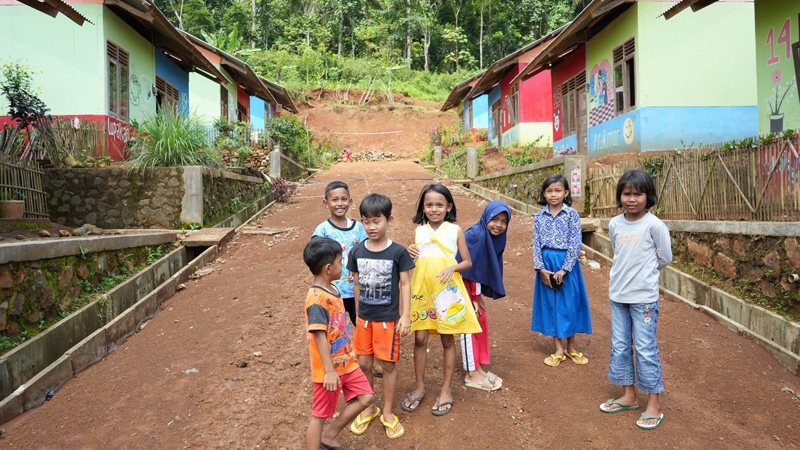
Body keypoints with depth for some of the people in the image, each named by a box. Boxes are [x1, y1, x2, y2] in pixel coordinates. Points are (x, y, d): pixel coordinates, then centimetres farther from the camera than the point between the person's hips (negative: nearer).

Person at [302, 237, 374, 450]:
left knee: (365, 397, 13)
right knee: (320, 414, 7)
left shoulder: (332, 289, 4)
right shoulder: (317, 298, -26)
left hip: (345, 361, 9)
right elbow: (319, 336, -28)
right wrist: (329, 371, -28)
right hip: (328, 369, -9)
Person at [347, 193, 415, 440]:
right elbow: (357, 284, 6)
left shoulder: (398, 252, -13)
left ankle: (387, 412, 28)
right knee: (363, 364, 12)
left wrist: (405, 315, -11)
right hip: (364, 318, 3)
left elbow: (405, 284, -7)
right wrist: (358, 313, 11)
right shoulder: (356, 252, -4)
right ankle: (369, 407, 34)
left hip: (389, 318, -3)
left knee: (388, 365, 8)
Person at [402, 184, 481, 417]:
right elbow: (411, 260, 11)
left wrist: (452, 267, -18)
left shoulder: (455, 230, -1)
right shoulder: (418, 231, 5)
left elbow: (468, 262, 1)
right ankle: (419, 386, 24)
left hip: (447, 291, -2)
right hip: (422, 290, 2)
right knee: (420, 338, 5)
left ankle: (446, 389, 23)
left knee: (448, 340, 8)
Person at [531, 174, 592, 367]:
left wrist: (563, 269, -15)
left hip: (566, 264, -2)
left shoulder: (571, 214, -6)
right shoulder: (539, 216, 2)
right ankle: (558, 349, 21)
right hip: (546, 265, 3)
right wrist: (541, 268, -8)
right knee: (550, 304, 8)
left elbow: (575, 245, -10)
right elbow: (536, 244, 2)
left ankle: (571, 347, 26)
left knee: (569, 304, 6)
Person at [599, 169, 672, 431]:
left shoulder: (654, 225, -12)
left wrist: (644, 273, 8)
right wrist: (624, 275, 10)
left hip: (644, 297, -5)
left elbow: (665, 258, -2)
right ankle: (629, 396, 28)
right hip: (617, 295, 5)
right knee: (619, 347, 12)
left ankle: (654, 405, 15)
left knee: (645, 349, 1)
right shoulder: (614, 224, 2)